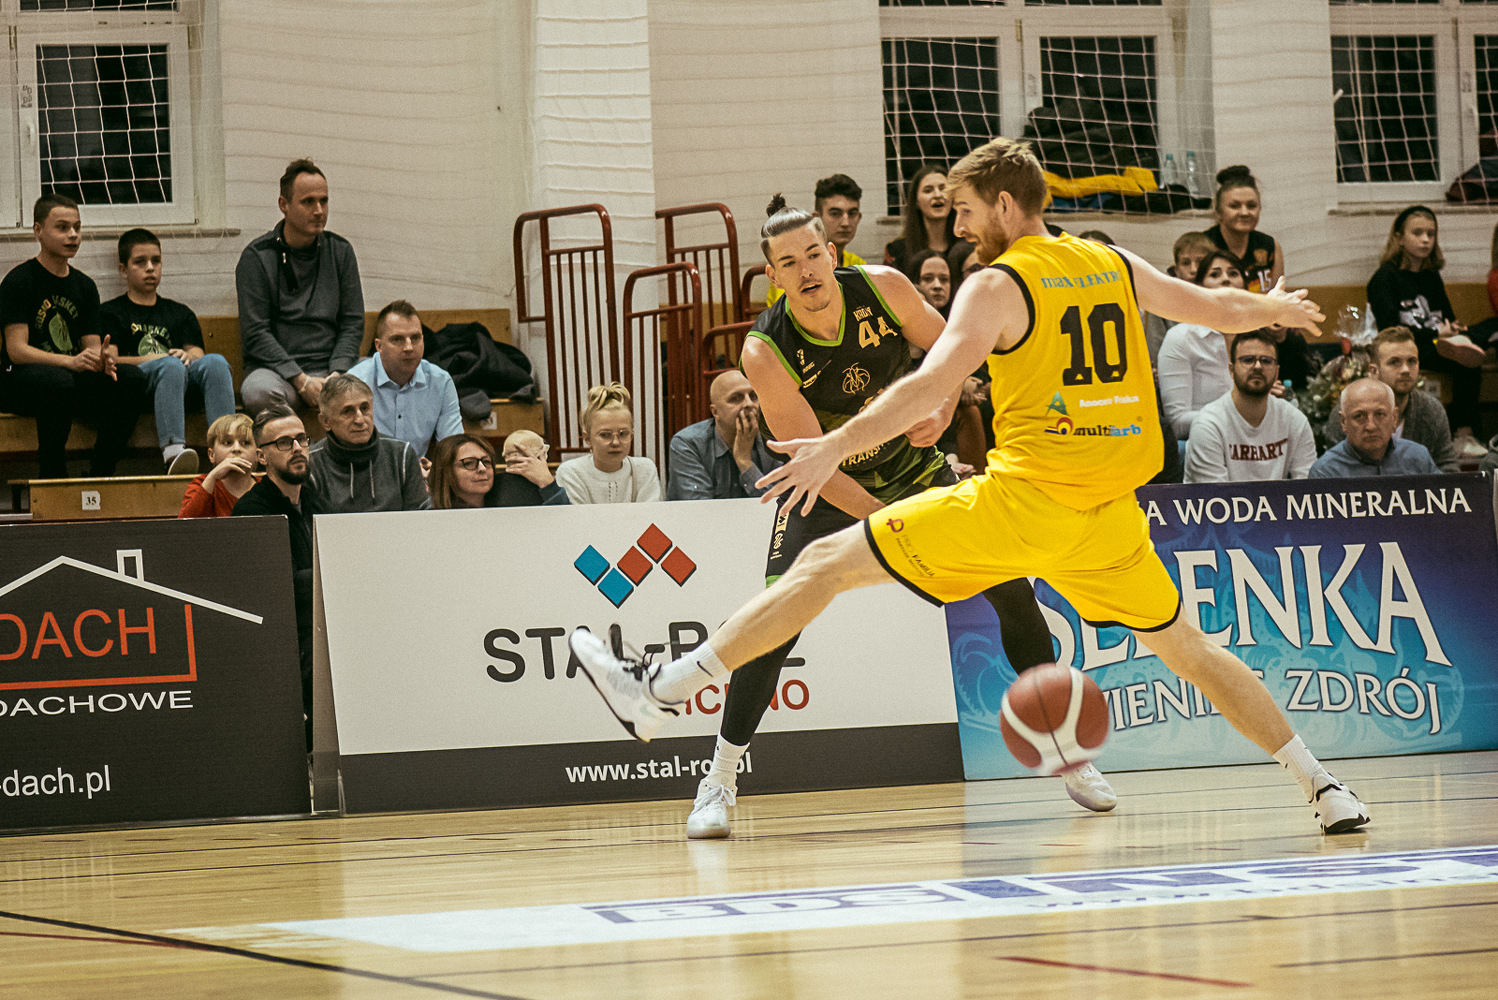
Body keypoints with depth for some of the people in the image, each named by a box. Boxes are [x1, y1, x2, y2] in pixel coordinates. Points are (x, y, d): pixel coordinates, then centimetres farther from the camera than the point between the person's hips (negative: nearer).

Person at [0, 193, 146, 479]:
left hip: (73, 379, 6)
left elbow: (92, 346, 9)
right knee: (56, 380, -39)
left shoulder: (85, 286, 14)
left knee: (132, 378, -20)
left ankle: (99, 475, -15)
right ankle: (54, 477, -27)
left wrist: (103, 360, -18)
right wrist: (71, 362, -29)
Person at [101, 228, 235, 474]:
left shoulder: (180, 313, 33)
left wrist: (189, 356, -9)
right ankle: (172, 451, -61)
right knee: (171, 366, -38)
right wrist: (149, 360, -12)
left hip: (185, 383, 4)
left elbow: (197, 353, 17)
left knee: (216, 362, -30)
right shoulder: (110, 313, 21)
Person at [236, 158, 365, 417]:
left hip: (333, 368, 3)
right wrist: (301, 381, -16)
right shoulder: (256, 257, 0)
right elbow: (255, 333, -6)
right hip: (275, 370, -3)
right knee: (259, 392, -38)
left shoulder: (341, 252, 13)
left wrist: (336, 375, -8)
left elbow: (352, 323, 11)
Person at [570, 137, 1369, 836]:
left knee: (826, 564, -3)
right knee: (1186, 648, 23)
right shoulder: (1116, 268, 12)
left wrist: (836, 449, -23)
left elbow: (932, 383, -19)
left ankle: (660, 691, -7)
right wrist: (1273, 309, 47)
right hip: (1107, 514, 6)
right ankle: (1325, 789, 18)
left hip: (1022, 499, -6)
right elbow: (1220, 309, 25)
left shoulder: (998, 286, -6)